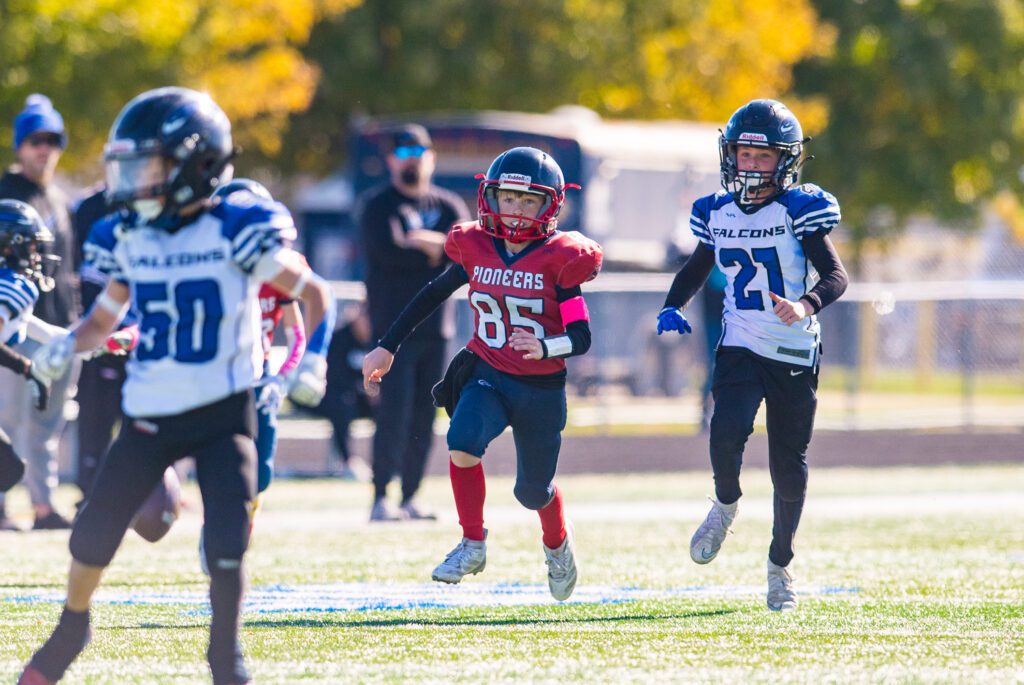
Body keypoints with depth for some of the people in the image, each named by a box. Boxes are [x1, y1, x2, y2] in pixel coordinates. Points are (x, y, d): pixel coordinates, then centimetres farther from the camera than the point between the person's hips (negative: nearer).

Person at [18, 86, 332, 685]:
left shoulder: (237, 232, -13)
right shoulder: (129, 238, 1)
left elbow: (313, 293, -5)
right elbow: (107, 315, 15)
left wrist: (312, 359, -19)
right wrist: (69, 345, -5)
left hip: (223, 413, -4)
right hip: (150, 412, 4)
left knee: (229, 544, -12)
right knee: (94, 533, 6)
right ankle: (72, 629, 31)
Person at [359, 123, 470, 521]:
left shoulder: (447, 205, 13)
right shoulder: (379, 204, 0)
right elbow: (385, 249, -18)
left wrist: (423, 243, -13)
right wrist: (435, 251, -9)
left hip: (434, 326, 5)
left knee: (424, 418, 7)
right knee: (395, 412, -14)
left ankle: (409, 499, 14)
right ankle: (380, 499, -12)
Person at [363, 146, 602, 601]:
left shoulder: (558, 259, -14)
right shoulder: (476, 249, -4)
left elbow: (581, 337, -17)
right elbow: (434, 294, 12)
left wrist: (545, 347, -39)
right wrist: (387, 347, 13)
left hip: (541, 388, -2)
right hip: (487, 375, 2)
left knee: (533, 491, 10)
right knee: (463, 440, -29)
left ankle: (557, 542, 47)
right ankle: (472, 545, -13)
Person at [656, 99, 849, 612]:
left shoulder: (799, 209, -9)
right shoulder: (717, 214, 4)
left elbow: (836, 275, -13)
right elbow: (697, 267, 22)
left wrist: (806, 305, -32)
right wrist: (673, 307, 4)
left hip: (795, 355, -2)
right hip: (740, 350, 2)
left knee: (789, 467, 5)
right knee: (727, 433, -24)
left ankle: (780, 564, 27)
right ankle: (725, 504, 9)